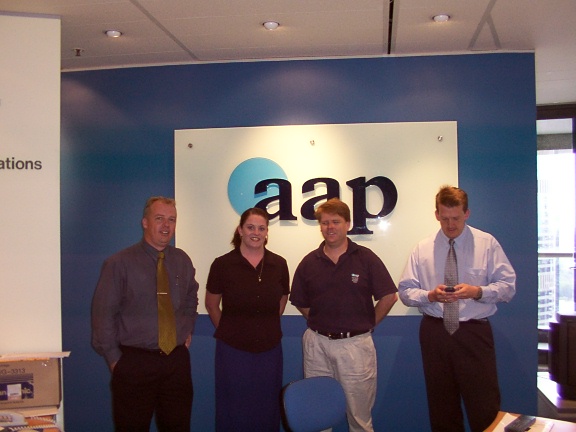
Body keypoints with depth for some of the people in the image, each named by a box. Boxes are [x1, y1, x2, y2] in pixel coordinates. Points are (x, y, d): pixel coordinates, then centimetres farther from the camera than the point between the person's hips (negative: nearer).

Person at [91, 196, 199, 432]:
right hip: (134, 362, -4)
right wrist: (114, 359, -7)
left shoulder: (183, 261, 7)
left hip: (177, 361, 4)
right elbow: (103, 315, -6)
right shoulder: (119, 263, -7)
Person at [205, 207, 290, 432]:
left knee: (267, 411, 15)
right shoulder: (223, 264, -8)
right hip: (232, 350, -2)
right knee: (233, 411, 10)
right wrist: (228, 330, 9)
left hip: (270, 350, 3)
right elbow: (211, 305, 5)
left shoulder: (279, 264, 0)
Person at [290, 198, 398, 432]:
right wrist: (320, 322, 6)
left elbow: (389, 296, -2)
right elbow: (300, 302, 13)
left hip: (356, 344, -2)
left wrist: (368, 324, 0)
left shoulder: (366, 258, -3)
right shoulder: (309, 262, 4)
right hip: (317, 344, 3)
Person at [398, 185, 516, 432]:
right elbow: (406, 291, 4)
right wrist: (430, 295, -16)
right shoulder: (422, 249, 5)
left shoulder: (487, 243, 1)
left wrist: (477, 291, -18)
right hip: (434, 332, 2)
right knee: (442, 407, 12)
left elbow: (508, 286, 0)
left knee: (485, 407, -2)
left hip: (475, 332, -2)